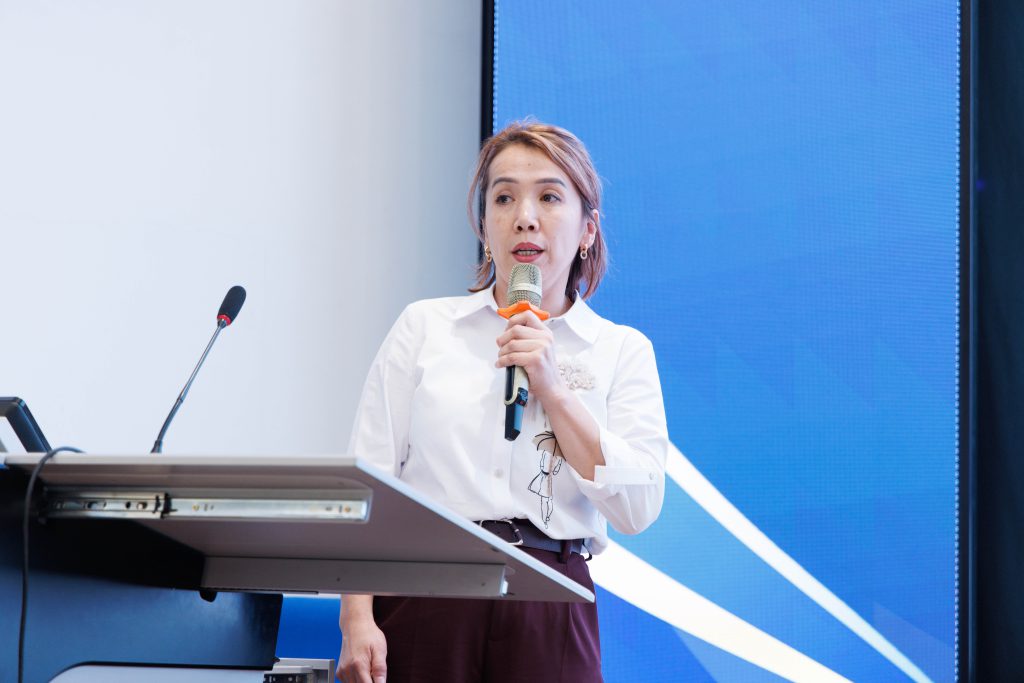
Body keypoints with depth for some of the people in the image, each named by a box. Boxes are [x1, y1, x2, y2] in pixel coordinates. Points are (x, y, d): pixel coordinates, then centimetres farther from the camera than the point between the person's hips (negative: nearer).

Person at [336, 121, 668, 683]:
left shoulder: (623, 351, 10)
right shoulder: (423, 327, 9)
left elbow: (638, 508, -2)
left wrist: (551, 388, -7)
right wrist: (357, 620, -8)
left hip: (548, 614, 0)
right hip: (423, 600, 0)